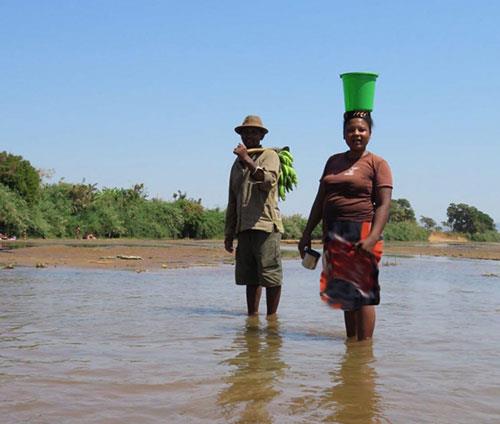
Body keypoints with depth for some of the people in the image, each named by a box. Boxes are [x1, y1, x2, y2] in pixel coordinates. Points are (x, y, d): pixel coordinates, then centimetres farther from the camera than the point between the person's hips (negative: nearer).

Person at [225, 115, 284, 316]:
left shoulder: (269, 155, 3)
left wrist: (247, 159, -20)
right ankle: (252, 315, 14)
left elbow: (268, 181, -19)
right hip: (244, 227, 7)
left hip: (266, 225, -6)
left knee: (270, 275, -5)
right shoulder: (238, 163, 22)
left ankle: (271, 317, 2)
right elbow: (232, 201, 23)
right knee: (249, 276, 8)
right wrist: (229, 233, 19)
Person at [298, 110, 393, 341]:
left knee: (362, 291, -8)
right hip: (334, 235, 6)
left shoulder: (377, 164, 0)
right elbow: (320, 200, 18)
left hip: (361, 233, -6)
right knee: (345, 292, 10)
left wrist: (373, 238, -24)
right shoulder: (334, 161, 17)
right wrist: (307, 233, 12)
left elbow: (383, 205, -10)